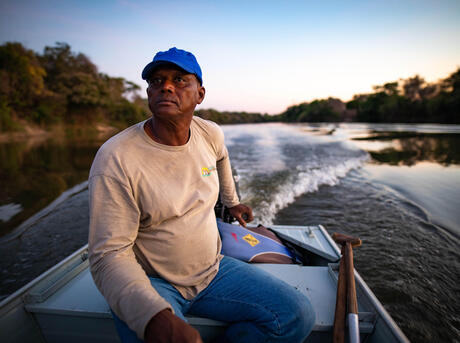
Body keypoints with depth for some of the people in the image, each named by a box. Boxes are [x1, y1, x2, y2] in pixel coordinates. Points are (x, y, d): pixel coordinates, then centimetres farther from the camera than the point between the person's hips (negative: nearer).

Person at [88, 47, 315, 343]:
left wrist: (232, 202, 34)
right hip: (150, 284, -4)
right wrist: (154, 317, -37)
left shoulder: (211, 134, -3)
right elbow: (109, 255, -20)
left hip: (212, 271, 5)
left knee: (299, 316, -9)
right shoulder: (115, 159, -19)